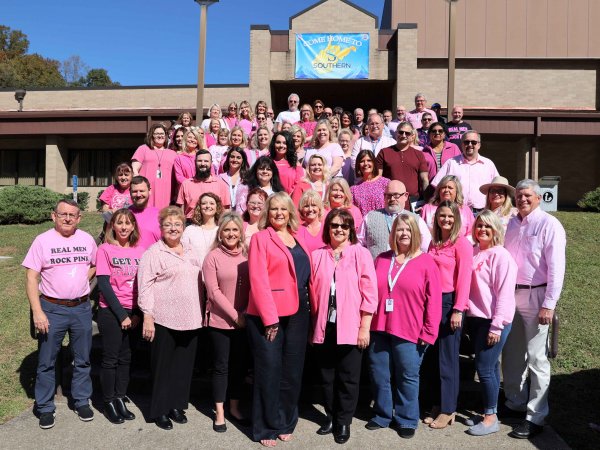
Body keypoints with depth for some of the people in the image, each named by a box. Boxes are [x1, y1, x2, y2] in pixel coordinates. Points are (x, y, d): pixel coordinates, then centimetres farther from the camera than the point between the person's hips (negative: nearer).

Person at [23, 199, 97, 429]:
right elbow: (31, 278, -9)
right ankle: (45, 407, 24)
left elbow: (95, 265, 18)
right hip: (51, 309, -2)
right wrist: (37, 312, -15)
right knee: (46, 362, 8)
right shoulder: (42, 241, -7)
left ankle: (81, 401, 30)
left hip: (82, 308, 3)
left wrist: (83, 281, 0)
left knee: (83, 359, 13)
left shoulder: (87, 239, 2)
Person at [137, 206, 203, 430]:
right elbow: (145, 286, -10)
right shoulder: (153, 252, -6)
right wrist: (147, 317, -15)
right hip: (164, 319, -5)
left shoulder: (190, 251, 12)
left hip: (190, 319, 6)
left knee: (184, 365, 13)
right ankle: (160, 410, 22)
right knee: (163, 366, 7)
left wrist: (202, 313, 16)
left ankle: (176, 405, 29)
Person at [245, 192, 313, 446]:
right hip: (267, 316, -5)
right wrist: (270, 318, -16)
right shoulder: (260, 238, -5)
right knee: (269, 371, 3)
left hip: (297, 313, 5)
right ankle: (266, 428, 18)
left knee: (292, 371, 12)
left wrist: (309, 306, 4)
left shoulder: (298, 239, 12)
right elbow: (258, 280, -12)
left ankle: (286, 423, 29)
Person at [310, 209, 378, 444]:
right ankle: (331, 417, 30)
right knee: (327, 376, 13)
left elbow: (369, 291, -5)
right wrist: (312, 324, 6)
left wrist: (365, 327, -9)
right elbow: (313, 292, 9)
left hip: (350, 326, -3)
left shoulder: (361, 253, -2)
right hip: (324, 326, 3)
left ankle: (344, 421, 22)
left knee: (348, 377, 6)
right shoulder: (317, 255, 6)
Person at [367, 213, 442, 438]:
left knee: (407, 377, 8)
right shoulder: (381, 260, 8)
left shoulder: (426, 262, -3)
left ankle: (407, 420, 26)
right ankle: (382, 415, 31)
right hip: (379, 329, 4)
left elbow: (433, 300, -6)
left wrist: (428, 332, -9)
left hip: (409, 332, -4)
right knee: (379, 375, 13)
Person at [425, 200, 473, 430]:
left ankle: (448, 410, 15)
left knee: (448, 358, 2)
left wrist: (458, 310, -16)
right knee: (435, 356, 11)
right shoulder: (433, 243, 11)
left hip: (450, 302, -6)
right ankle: (438, 405, 24)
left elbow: (464, 279, -12)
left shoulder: (462, 243, -8)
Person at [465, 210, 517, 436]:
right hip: (475, 318, 6)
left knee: (485, 368, -4)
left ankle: (491, 418, 11)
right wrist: (466, 313, 6)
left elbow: (505, 293, -15)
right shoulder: (473, 252, 8)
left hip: (493, 321, -6)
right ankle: (489, 412, 25)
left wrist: (497, 325, -17)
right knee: (489, 366, 15)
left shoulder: (501, 255, -11)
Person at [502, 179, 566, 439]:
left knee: (536, 359, -1)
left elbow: (556, 268, -13)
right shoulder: (510, 225, 11)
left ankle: (536, 418, 9)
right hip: (510, 294, 6)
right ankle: (515, 403, 32)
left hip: (535, 296, -6)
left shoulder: (549, 225, -7)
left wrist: (549, 305, -17)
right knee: (511, 354, 16)